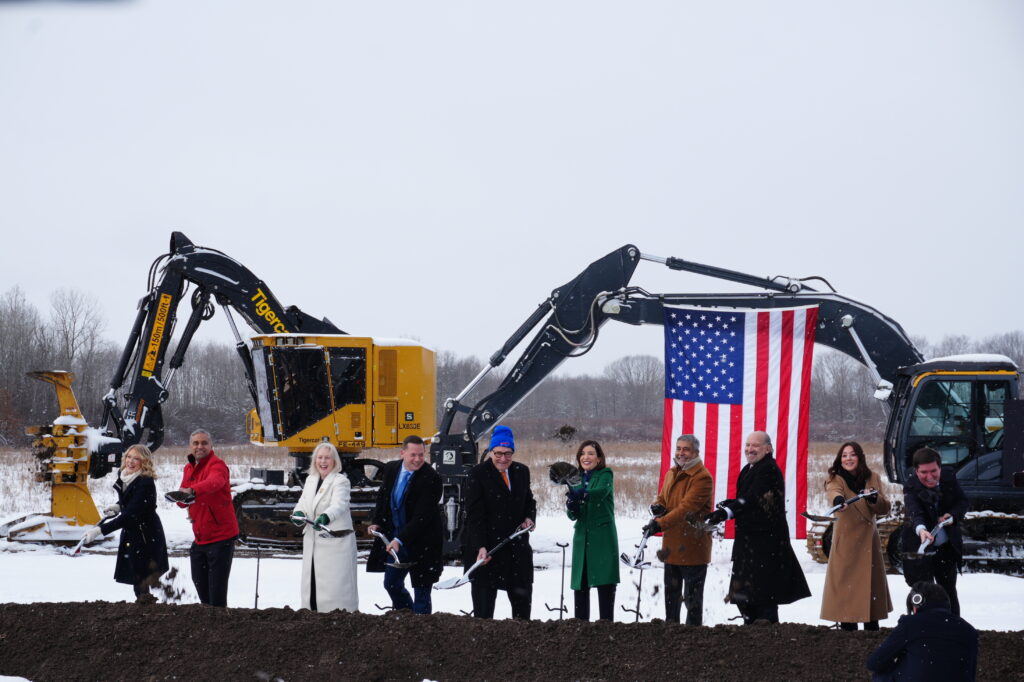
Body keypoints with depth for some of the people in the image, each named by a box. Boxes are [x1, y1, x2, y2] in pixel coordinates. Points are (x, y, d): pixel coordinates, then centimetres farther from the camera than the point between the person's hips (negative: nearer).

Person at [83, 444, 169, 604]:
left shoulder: (146, 483, -25)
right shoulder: (123, 476, 1)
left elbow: (129, 515, -30)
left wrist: (100, 530, -34)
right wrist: (117, 507, 1)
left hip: (147, 538, -8)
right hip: (130, 534, 8)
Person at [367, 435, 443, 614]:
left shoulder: (431, 478, -22)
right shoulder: (391, 468, -1)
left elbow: (422, 516, -25)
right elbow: (383, 496, 17)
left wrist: (400, 539, -30)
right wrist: (377, 522, 5)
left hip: (421, 543, -7)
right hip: (395, 538, 7)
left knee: (421, 592, -1)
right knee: (391, 584, 18)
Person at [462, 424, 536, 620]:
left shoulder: (522, 472, 8)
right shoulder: (477, 474, -9)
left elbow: (529, 501, 24)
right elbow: (474, 515, -14)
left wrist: (529, 518, 1)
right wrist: (480, 547, -23)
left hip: (516, 546, 5)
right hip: (485, 547, -5)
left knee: (522, 596, 10)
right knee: (484, 601, -1)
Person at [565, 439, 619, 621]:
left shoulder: (605, 475, 0)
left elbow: (601, 492, -23)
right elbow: (573, 515, 10)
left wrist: (581, 494, -42)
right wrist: (571, 505, -14)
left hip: (603, 537, -5)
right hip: (582, 537, 5)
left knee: (605, 585, -9)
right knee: (580, 586, 6)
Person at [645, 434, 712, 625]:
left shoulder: (702, 478, -16)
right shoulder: (671, 474, 12)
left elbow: (686, 507, -25)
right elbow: (662, 498, 20)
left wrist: (660, 523, -31)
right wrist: (657, 506, -5)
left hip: (693, 546, -8)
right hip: (672, 545, 8)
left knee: (692, 595, -1)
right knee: (671, 594, 18)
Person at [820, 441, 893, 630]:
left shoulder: (873, 478, 9)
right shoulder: (835, 479, -2)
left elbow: (884, 508, 2)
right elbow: (834, 492, -27)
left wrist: (874, 498, -19)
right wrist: (838, 500, -51)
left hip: (868, 540, 4)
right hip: (845, 541, -4)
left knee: (871, 583, 7)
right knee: (845, 584, -8)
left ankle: (872, 626, 17)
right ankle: (847, 626, -3)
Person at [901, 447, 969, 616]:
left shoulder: (949, 477, -9)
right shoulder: (911, 488, -24)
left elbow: (963, 502, 3)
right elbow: (915, 513, -41)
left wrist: (952, 516, -19)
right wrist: (921, 530, -63)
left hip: (947, 546, 4)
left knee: (949, 592, 16)